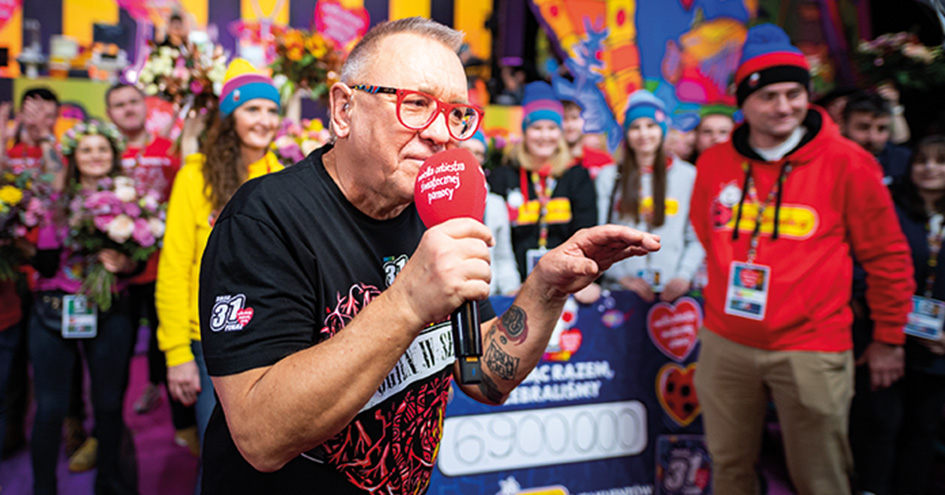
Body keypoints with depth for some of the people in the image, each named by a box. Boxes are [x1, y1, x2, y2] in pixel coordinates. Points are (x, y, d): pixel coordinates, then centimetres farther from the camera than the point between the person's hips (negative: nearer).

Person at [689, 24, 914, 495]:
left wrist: (888, 338, 4)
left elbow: (887, 256, 0)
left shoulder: (847, 162, -7)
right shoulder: (713, 163, 3)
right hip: (725, 344, 4)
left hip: (811, 348, -3)